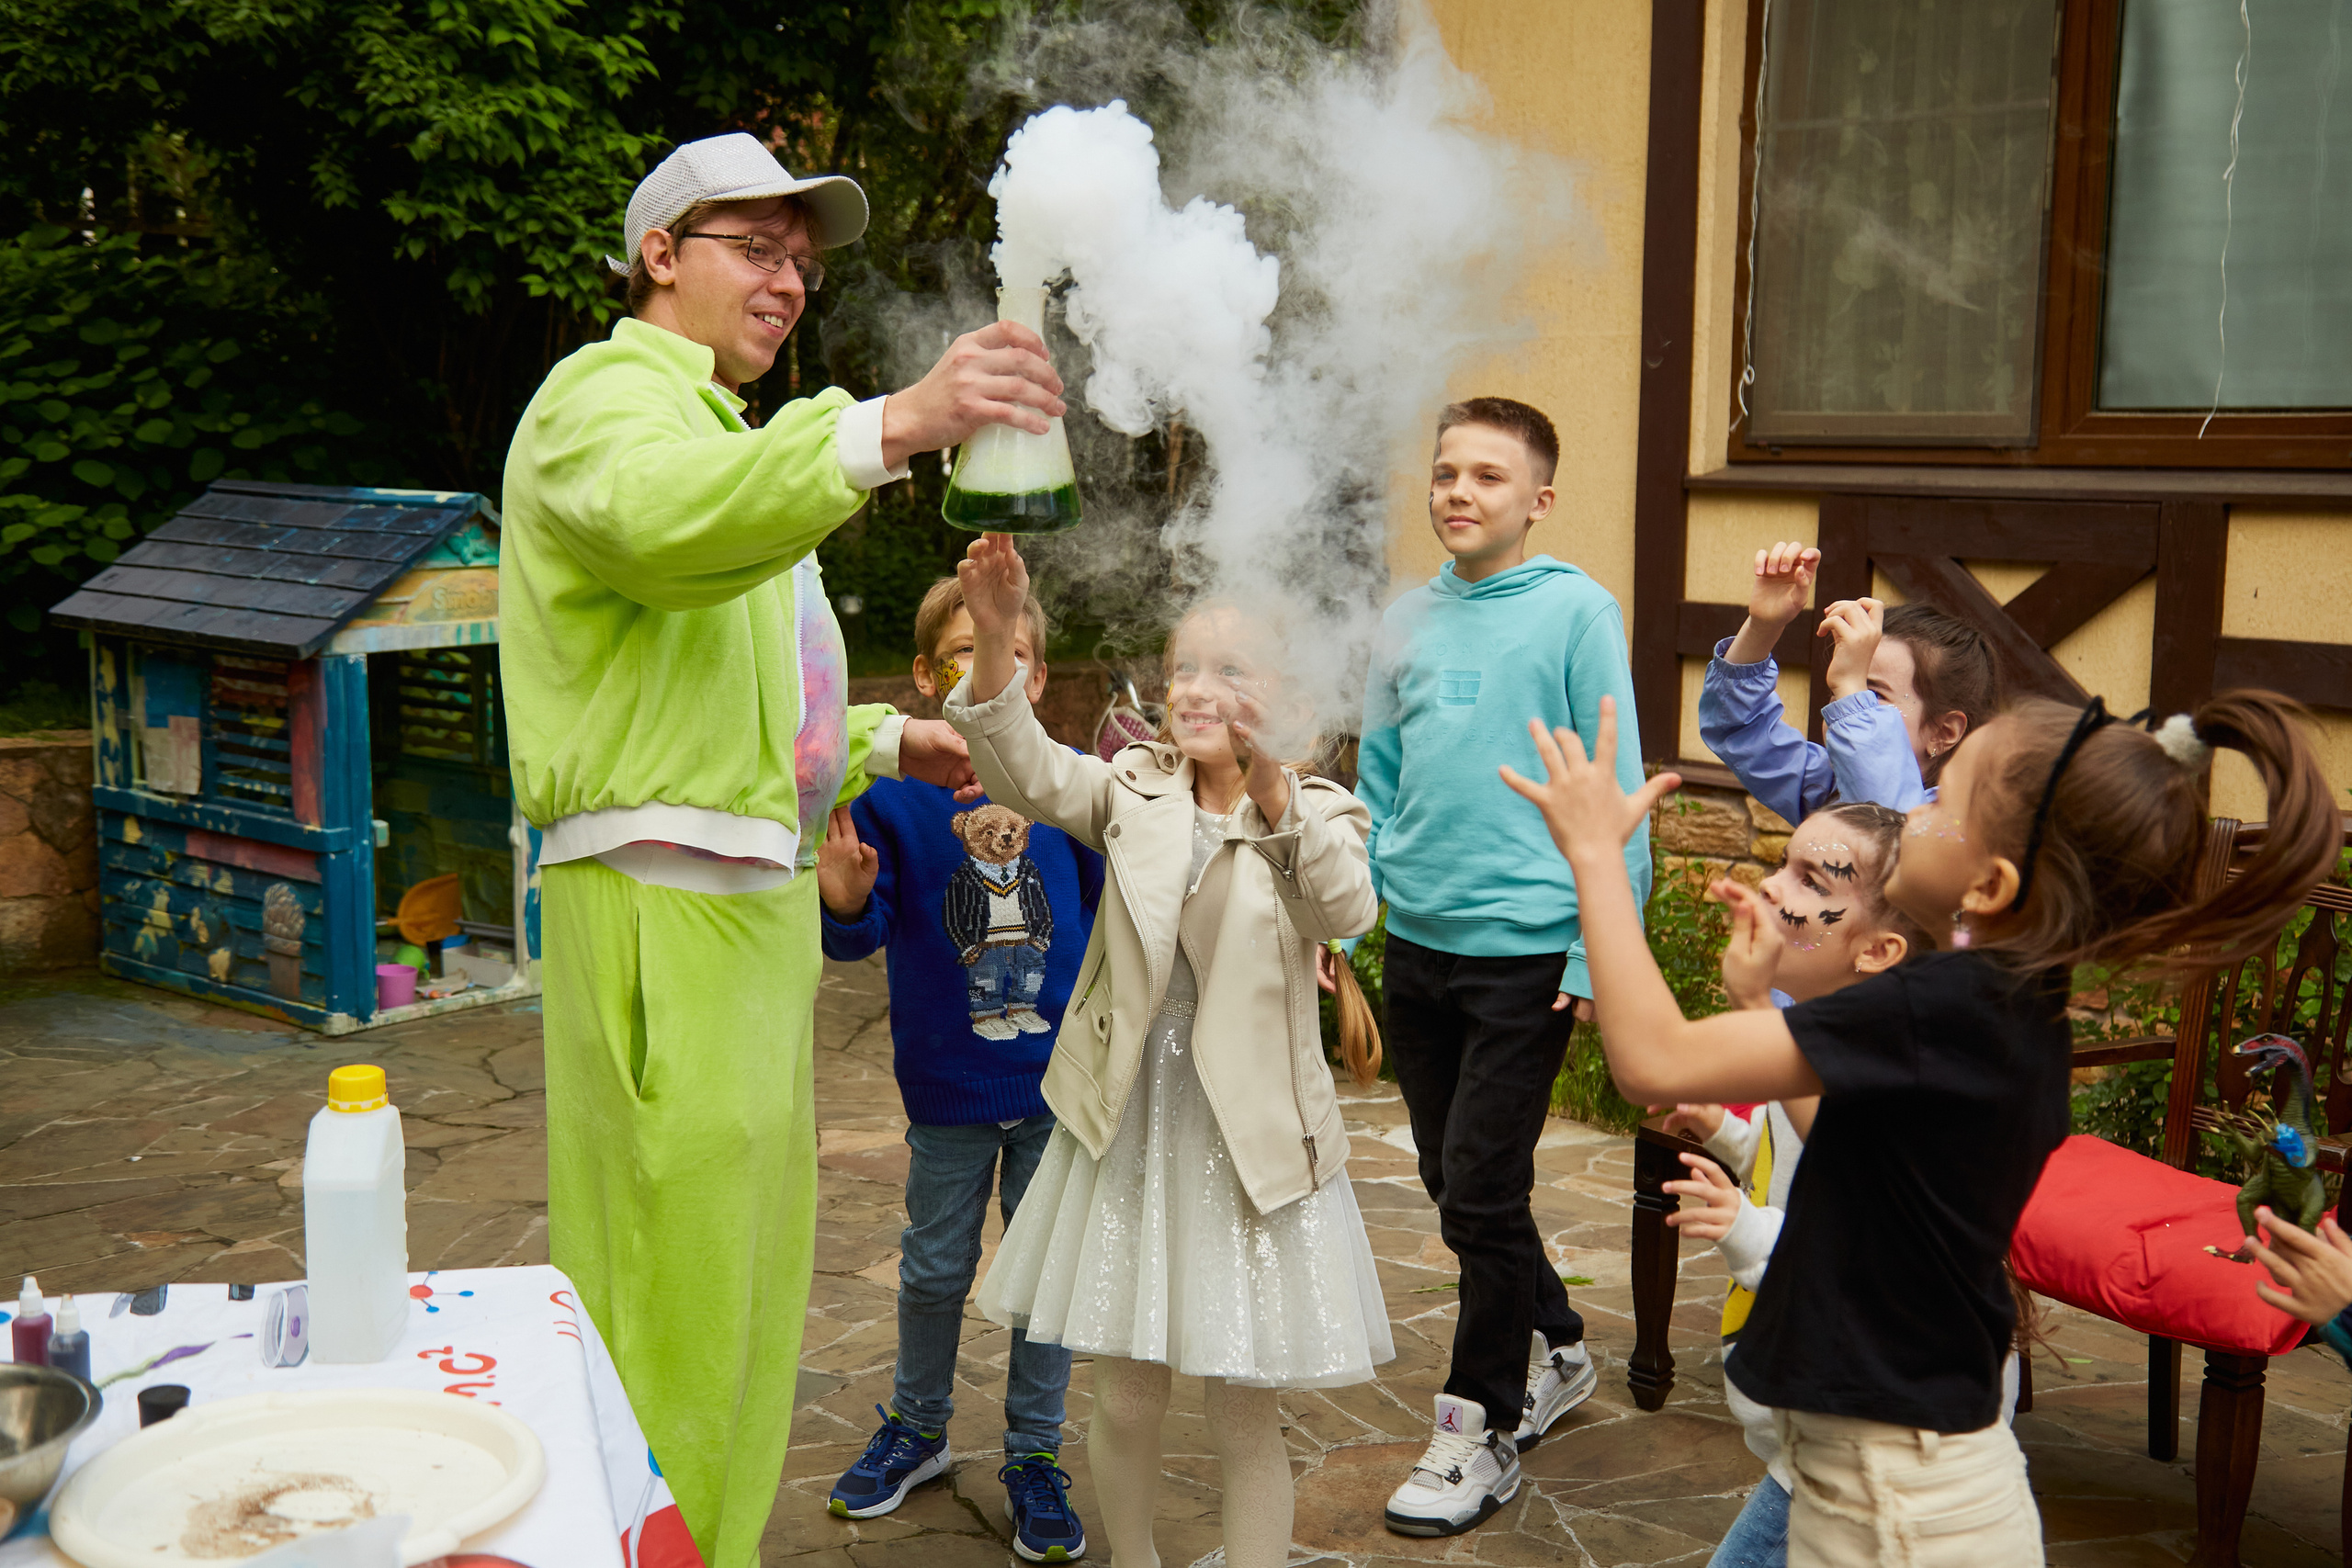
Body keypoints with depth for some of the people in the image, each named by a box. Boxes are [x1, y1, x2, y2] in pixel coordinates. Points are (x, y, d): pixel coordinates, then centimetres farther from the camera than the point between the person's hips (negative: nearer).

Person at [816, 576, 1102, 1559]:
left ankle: (1035, 1458, 28)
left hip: (1059, 1078, 0)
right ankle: (917, 1430, 40)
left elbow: (1113, 904, 5)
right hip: (946, 1081, 0)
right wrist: (843, 897, -29)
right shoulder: (892, 788, -8)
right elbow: (862, 930, -11)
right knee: (935, 1268, 16)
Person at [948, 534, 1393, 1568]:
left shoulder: (1318, 812, -3)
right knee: (1125, 1399, 12)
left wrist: (1270, 786, -39)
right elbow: (1026, 772, -15)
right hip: (1127, 1130, 2)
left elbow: (1346, 910, -24)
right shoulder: (1133, 791, 3)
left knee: (1242, 1414, 7)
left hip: (1249, 1144, -2)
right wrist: (993, 634, -31)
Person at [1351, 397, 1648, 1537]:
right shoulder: (1408, 620, 8)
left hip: (1524, 951, -6)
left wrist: (1598, 952, -13)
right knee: (1457, 1182, 16)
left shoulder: (1576, 612, -8)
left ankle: (1483, 1428, 17)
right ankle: (1555, 1354, 38)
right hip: (1417, 943, 6)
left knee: (1480, 1194, -2)